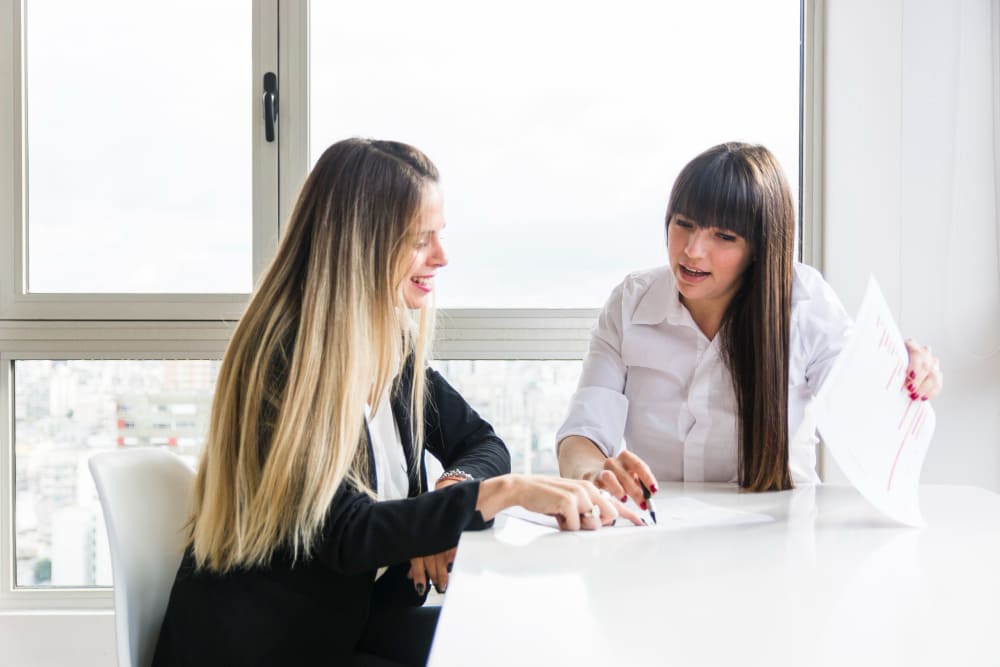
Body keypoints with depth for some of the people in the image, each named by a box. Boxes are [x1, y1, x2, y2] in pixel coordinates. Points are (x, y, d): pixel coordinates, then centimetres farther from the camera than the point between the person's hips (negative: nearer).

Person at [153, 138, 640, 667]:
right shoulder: (284, 360, -22)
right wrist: (504, 491, -31)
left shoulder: (393, 345, 2)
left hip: (356, 614, 7)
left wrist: (451, 495, -14)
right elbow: (346, 533, -26)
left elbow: (480, 442, 8)